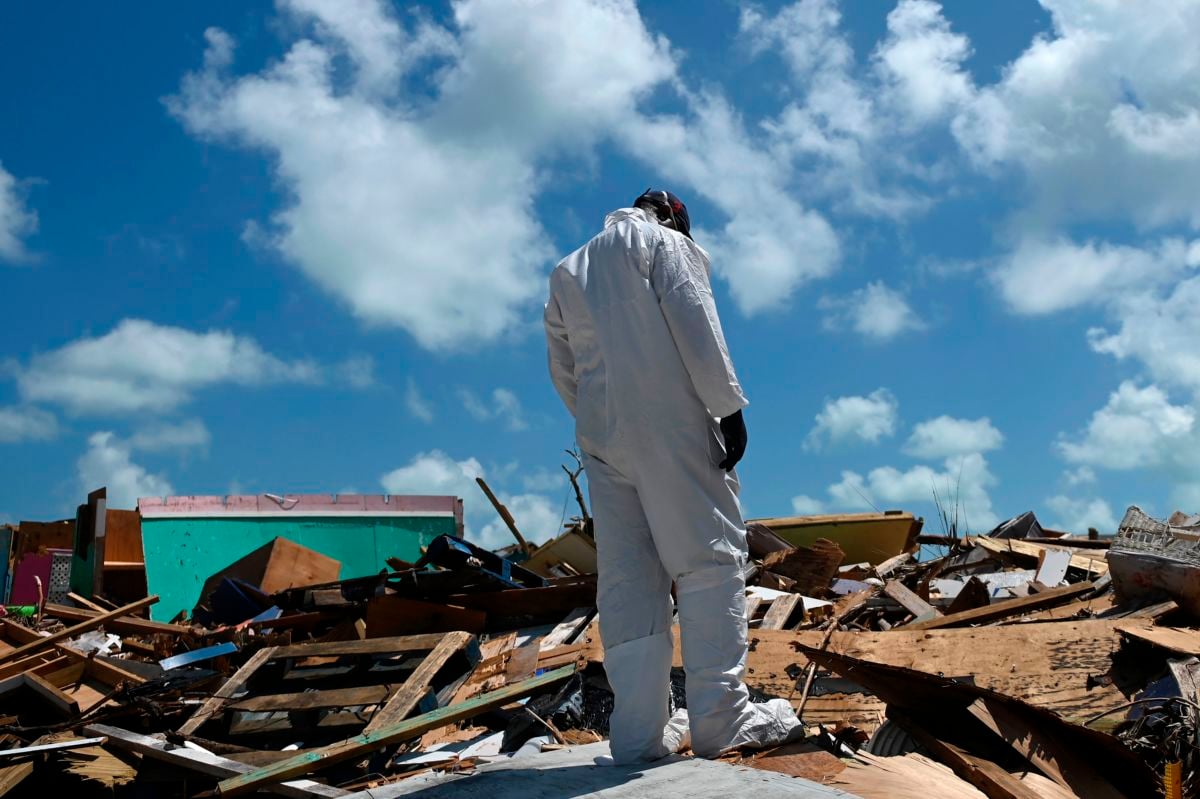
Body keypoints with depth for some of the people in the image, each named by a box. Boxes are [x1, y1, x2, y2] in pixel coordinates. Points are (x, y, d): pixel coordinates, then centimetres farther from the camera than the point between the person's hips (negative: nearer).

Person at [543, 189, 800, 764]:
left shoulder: (566, 271, 25)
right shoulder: (663, 241, 8)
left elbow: (563, 370, 19)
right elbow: (695, 325, -6)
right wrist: (728, 406, -9)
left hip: (601, 436, 6)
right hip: (670, 422, -5)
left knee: (626, 577, 2)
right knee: (710, 555, -4)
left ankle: (638, 732, -1)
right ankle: (721, 717, -9)